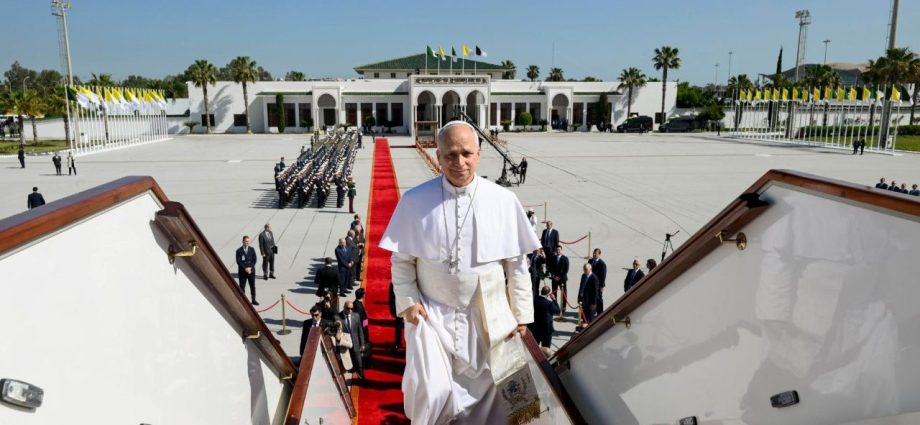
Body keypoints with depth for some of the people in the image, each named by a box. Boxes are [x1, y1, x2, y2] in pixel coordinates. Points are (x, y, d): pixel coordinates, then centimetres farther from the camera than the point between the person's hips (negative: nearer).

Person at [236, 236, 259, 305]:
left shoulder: (252, 249, 3)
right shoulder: (239, 251, -5)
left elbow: (254, 260, 0)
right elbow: (238, 261, -10)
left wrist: (250, 267, -12)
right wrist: (245, 268, -18)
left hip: (251, 270, 2)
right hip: (242, 271, -2)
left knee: (253, 286, 8)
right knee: (242, 287, 3)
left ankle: (253, 300, 18)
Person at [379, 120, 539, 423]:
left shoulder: (503, 201, -7)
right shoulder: (415, 201, -8)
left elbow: (517, 263, -1)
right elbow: (401, 259, 1)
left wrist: (521, 313, 1)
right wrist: (408, 302, -9)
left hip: (486, 318, 2)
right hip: (432, 315, -1)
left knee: (481, 395, 14)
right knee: (430, 392, -13)